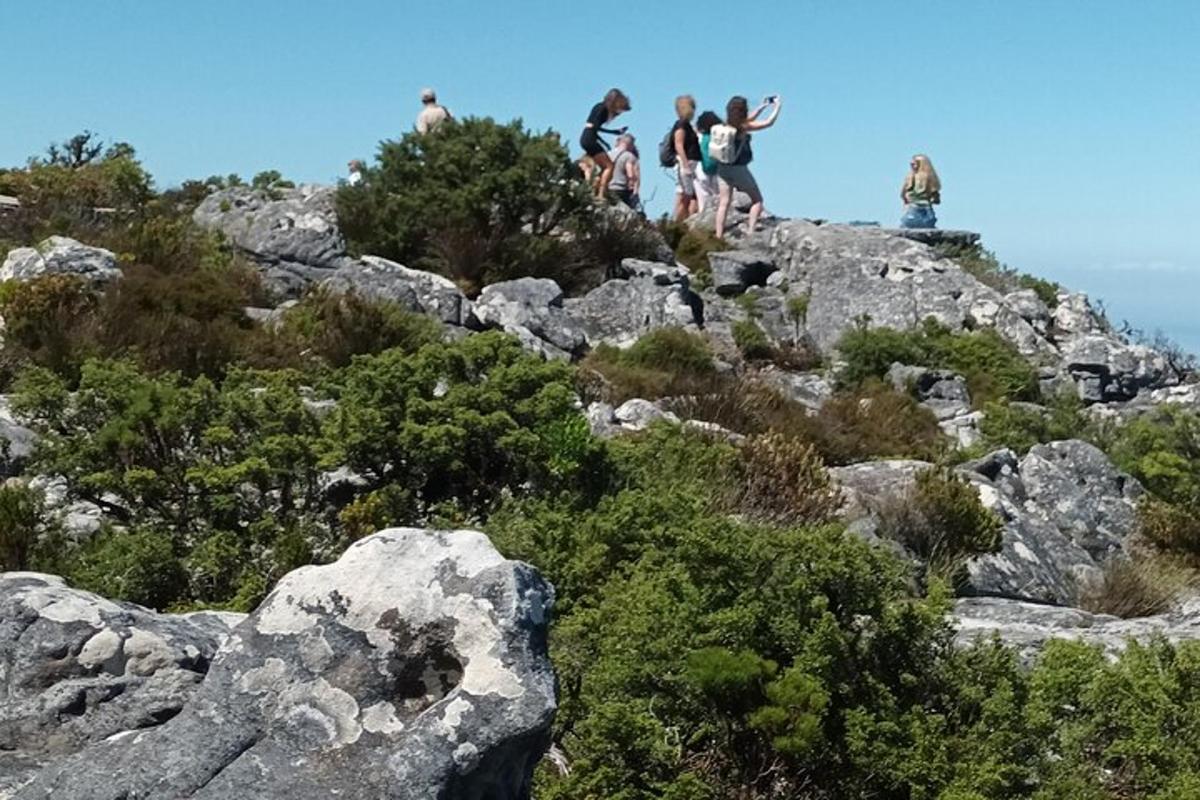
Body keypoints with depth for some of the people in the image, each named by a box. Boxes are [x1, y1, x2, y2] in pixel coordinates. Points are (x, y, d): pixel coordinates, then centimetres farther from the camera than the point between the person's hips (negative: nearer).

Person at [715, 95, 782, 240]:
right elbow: (768, 123, -9)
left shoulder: (727, 125, 4)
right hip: (739, 169, -5)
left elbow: (747, 121, 23)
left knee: (724, 203, 4)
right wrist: (778, 106, 5)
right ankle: (751, 231, -2)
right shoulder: (743, 127, -13)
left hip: (722, 168, 6)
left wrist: (763, 107, 26)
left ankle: (719, 236, -3)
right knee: (757, 200, 10)